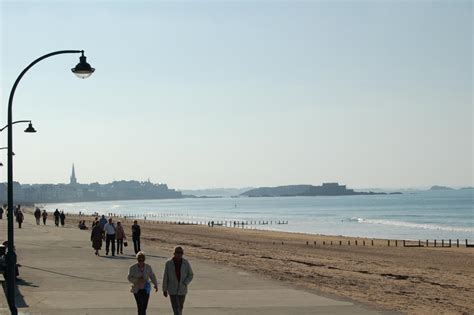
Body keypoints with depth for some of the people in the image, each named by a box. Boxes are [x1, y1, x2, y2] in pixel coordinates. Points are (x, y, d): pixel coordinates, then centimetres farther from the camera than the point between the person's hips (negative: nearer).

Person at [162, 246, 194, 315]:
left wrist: (185, 283, -13)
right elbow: (165, 277, -1)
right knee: (176, 308, -12)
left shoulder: (186, 263, -4)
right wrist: (164, 289, 0)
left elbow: (191, 275, 3)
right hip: (172, 290, -2)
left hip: (182, 290, 2)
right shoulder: (169, 263, -7)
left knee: (180, 308, 14)